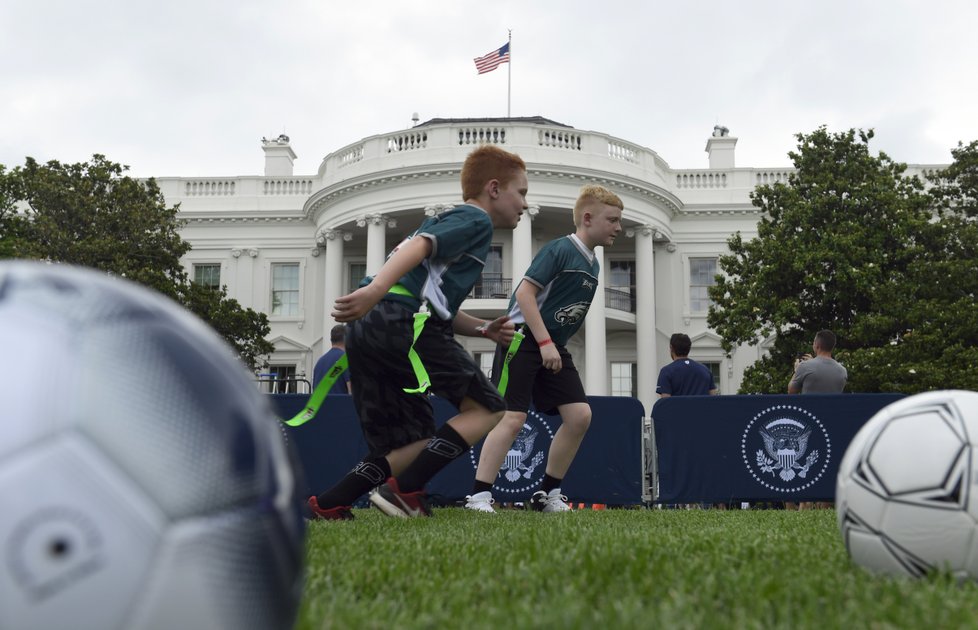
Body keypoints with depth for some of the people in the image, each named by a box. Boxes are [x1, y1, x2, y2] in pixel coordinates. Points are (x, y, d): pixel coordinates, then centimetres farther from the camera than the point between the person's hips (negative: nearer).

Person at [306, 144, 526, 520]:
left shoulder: (452, 223, 34)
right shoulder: (476, 220, 4)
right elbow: (421, 245, -15)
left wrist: (484, 329, 19)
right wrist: (377, 289, -30)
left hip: (366, 331, 9)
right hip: (402, 323, -9)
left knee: (414, 445, 13)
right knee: (486, 408, 0)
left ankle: (327, 506, 4)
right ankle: (404, 490, -10)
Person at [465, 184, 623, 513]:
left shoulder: (592, 264, 13)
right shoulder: (560, 249, -13)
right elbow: (525, 292, -18)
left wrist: (555, 346, 15)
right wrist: (545, 343, -21)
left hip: (554, 347, 8)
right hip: (524, 341, -8)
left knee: (580, 414, -1)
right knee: (513, 418, -14)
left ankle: (547, 493, 9)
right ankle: (478, 496, -9)